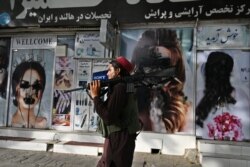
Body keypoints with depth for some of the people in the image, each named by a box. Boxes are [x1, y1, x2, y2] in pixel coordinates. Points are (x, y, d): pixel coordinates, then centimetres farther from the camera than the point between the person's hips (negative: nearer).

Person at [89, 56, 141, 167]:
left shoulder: (120, 87, -19)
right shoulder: (120, 86, 12)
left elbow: (108, 117, -24)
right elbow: (109, 109, 14)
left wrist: (95, 96, -16)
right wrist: (96, 96, 5)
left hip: (119, 139, -10)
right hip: (117, 138, 10)